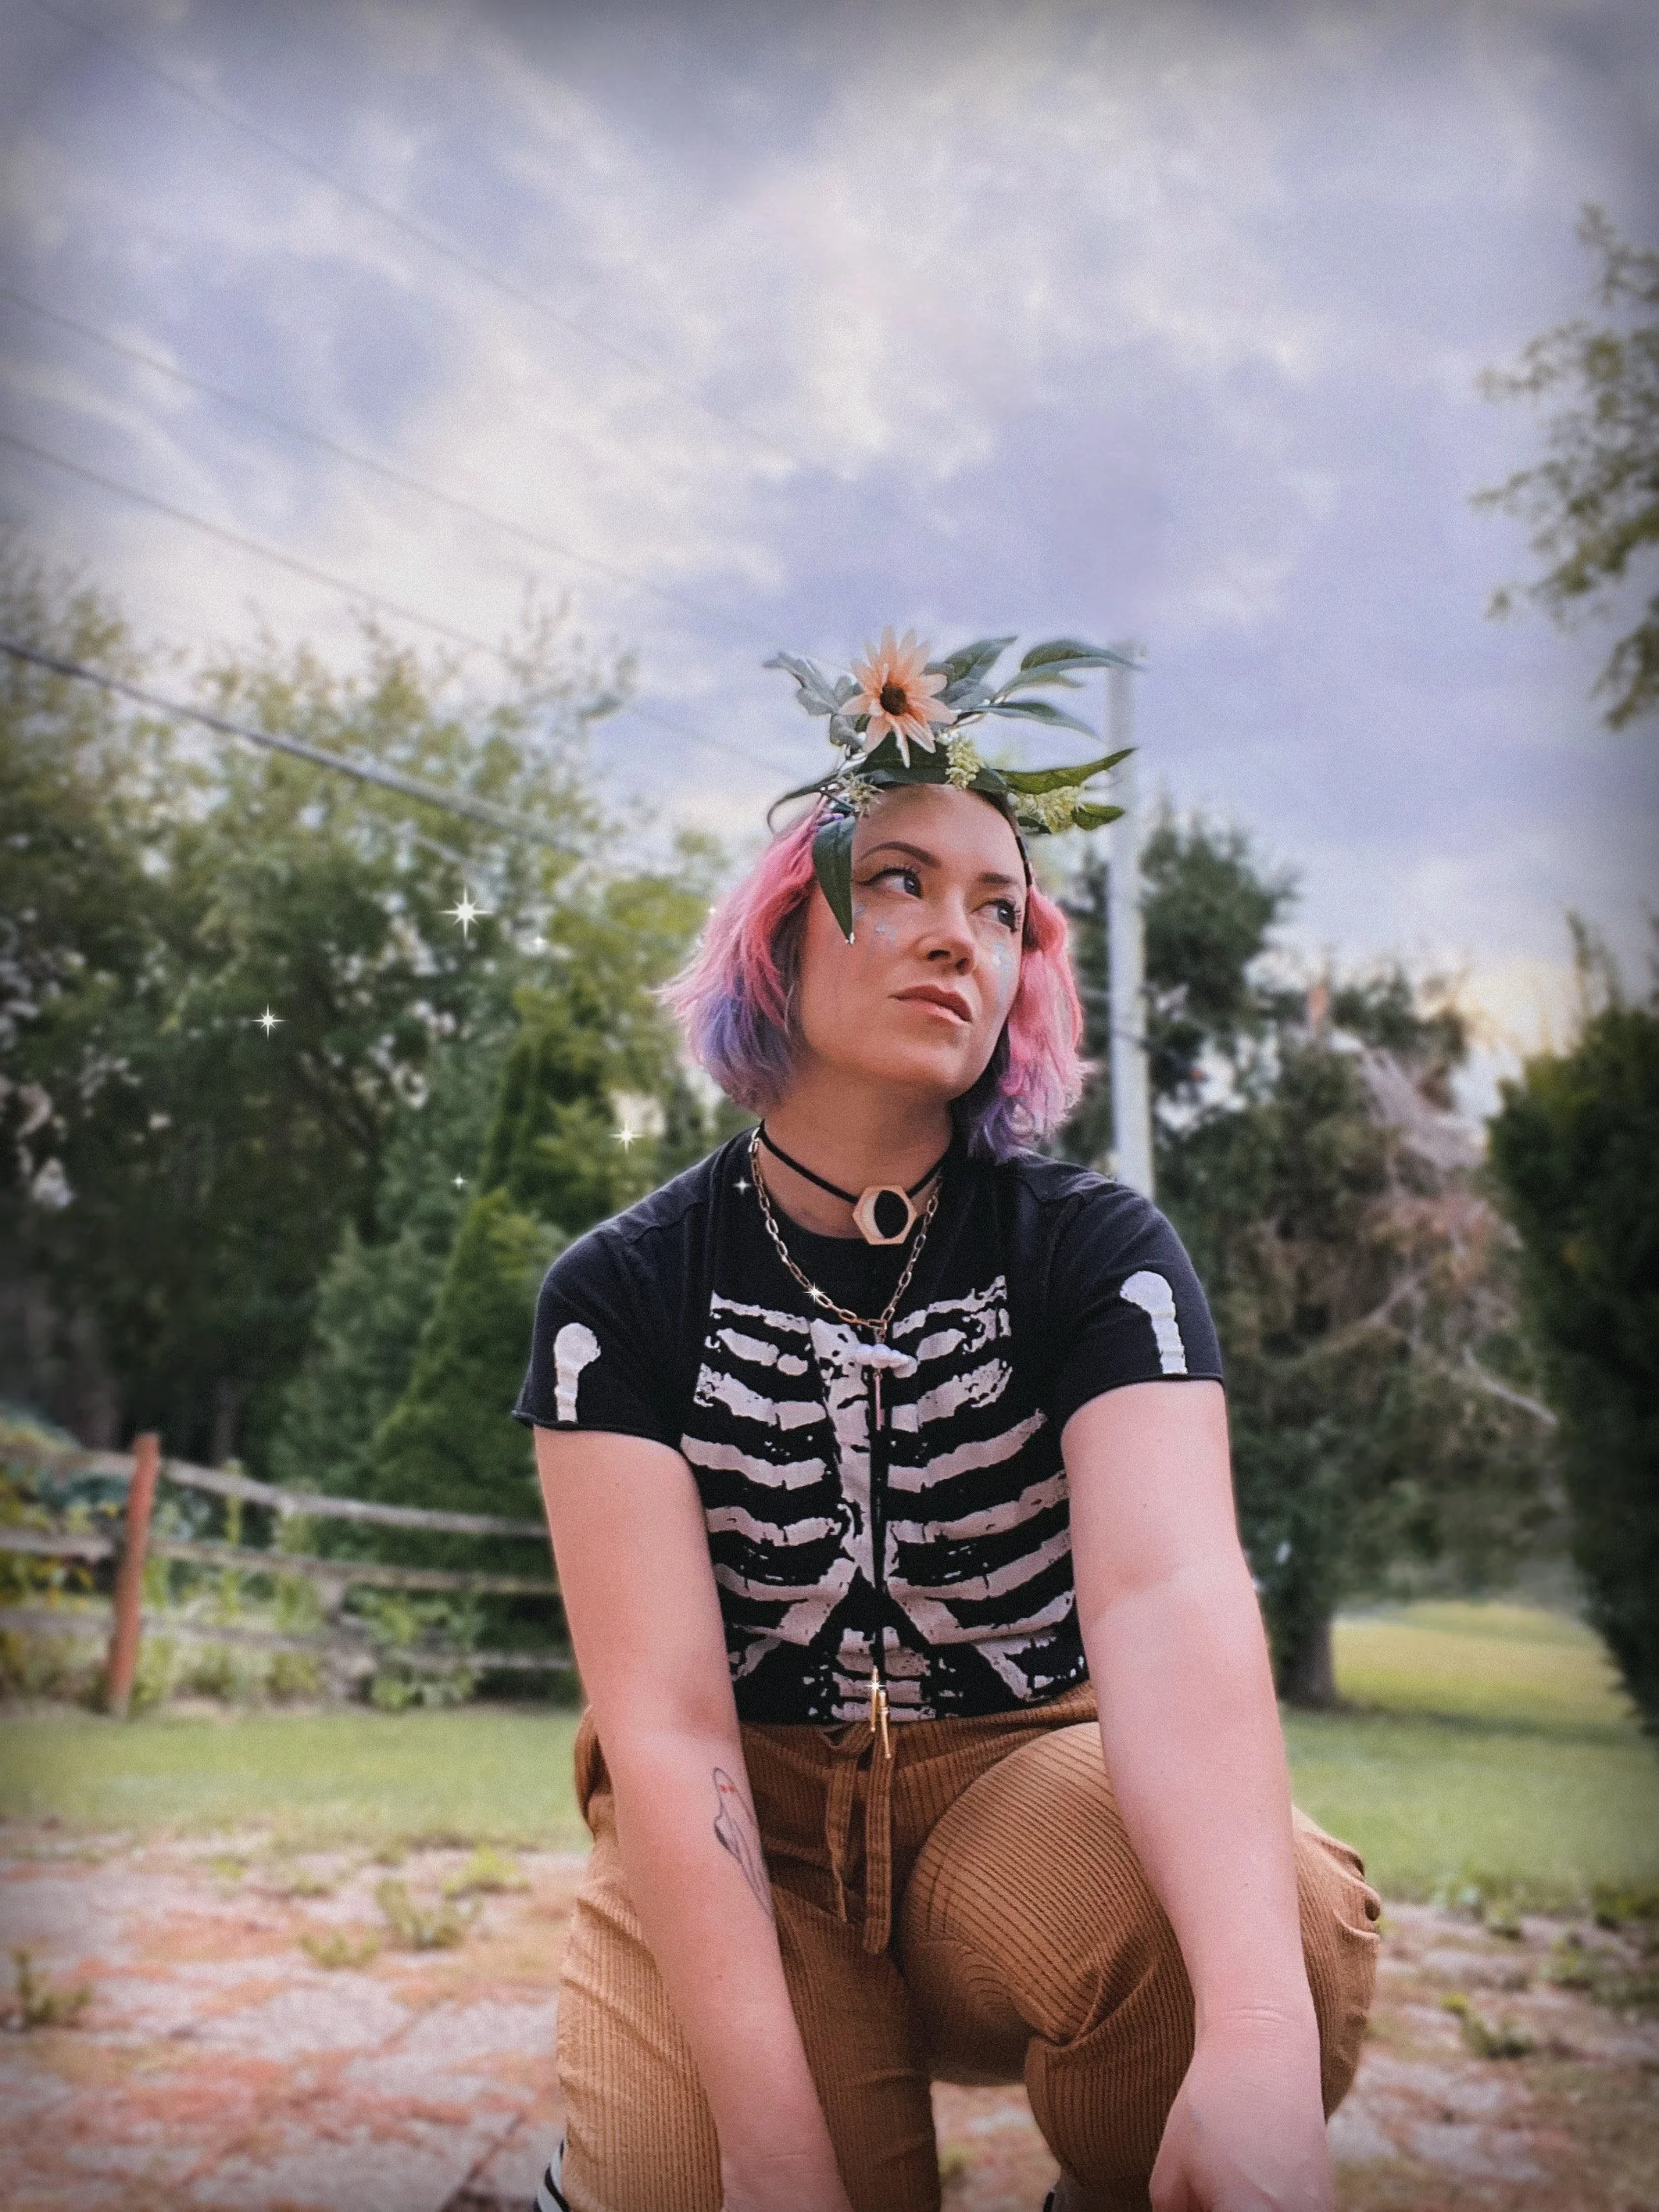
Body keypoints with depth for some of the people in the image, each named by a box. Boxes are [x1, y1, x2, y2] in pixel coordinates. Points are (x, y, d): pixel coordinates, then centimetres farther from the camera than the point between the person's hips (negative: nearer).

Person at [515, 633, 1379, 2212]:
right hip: (742, 1830, 0)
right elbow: (665, 1717, -17)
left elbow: (1170, 1588, -27)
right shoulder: (624, 1291, -8)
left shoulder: (1093, 1250, -8)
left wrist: (1258, 2040, -43)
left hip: (1026, 1777, 0)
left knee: (1286, 1922, -31)